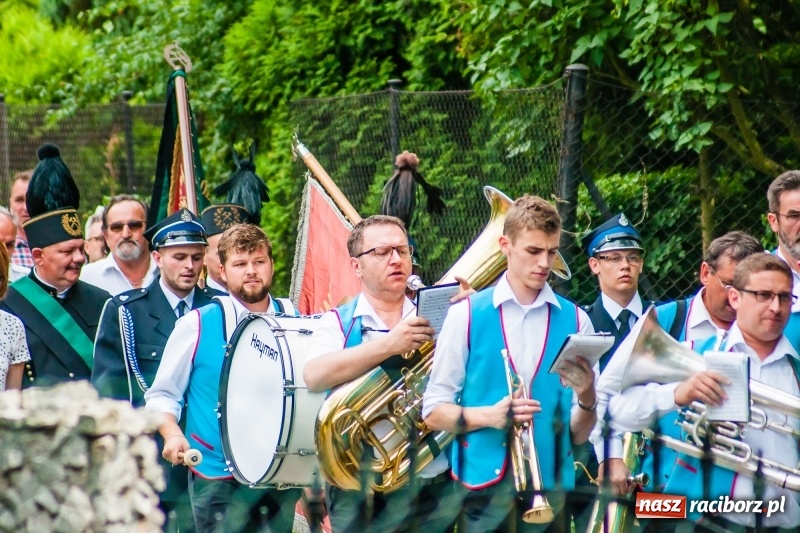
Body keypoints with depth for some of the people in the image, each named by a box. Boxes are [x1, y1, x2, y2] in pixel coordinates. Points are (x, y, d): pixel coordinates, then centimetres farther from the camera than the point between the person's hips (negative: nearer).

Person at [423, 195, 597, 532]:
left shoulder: (574, 321, 6)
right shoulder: (467, 315, 3)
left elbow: (579, 435, 6)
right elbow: (434, 412, 3)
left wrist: (586, 396, -13)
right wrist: (488, 416, -13)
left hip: (549, 482, 1)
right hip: (484, 481, -1)